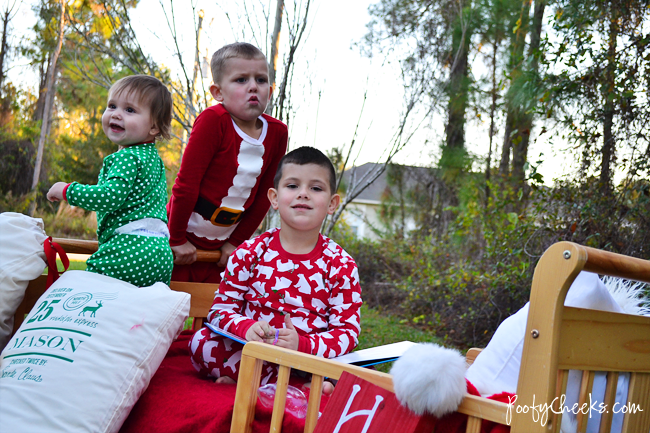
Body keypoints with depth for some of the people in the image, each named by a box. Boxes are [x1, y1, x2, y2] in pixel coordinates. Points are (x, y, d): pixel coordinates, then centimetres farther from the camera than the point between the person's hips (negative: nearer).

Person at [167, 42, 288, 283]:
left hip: (220, 246, 5)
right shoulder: (213, 120, -19)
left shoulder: (277, 133, -4)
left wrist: (236, 241, 5)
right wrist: (177, 239, -14)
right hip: (183, 238, -4)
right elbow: (186, 182, -18)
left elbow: (263, 195, 4)